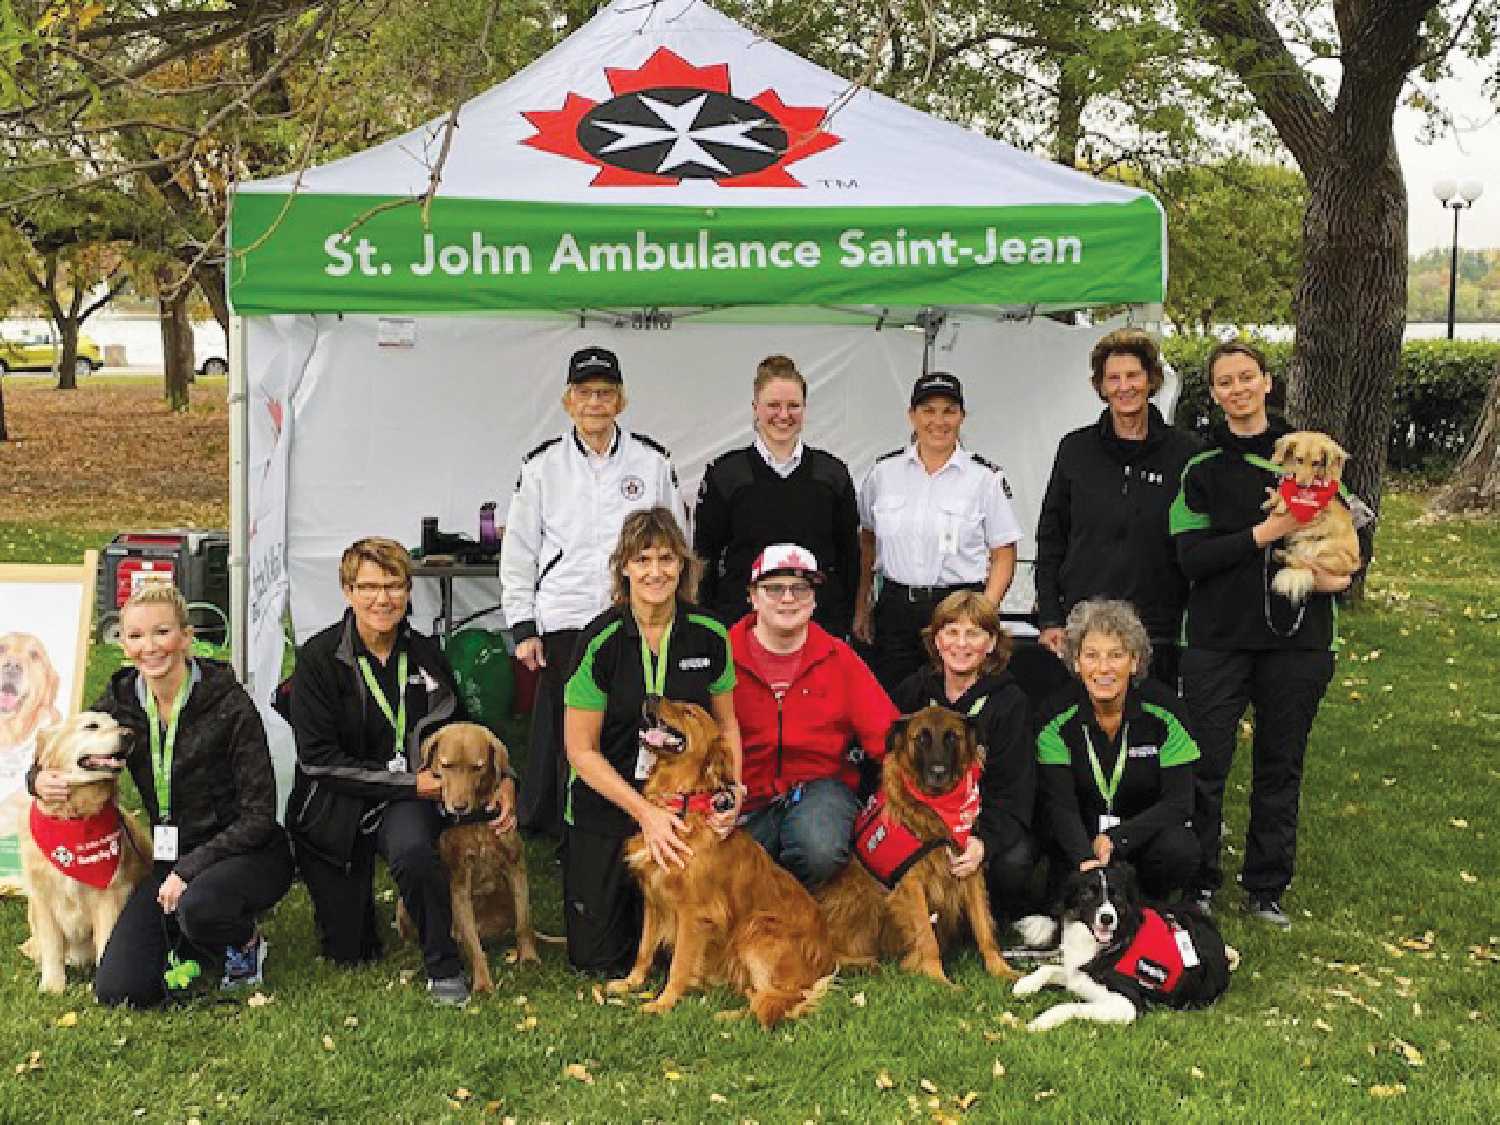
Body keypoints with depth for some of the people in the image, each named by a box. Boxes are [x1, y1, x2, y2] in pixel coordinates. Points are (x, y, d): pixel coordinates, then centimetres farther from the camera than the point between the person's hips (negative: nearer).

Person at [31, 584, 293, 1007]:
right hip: (172, 858, 5)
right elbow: (69, 758, 11)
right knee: (117, 990, -11)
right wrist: (42, 780, -13)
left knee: (199, 905, -38)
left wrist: (191, 867, -23)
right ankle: (189, 944, 20)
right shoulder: (119, 702, -3)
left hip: (248, 852, -5)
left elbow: (259, 815, -16)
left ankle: (246, 941, -2)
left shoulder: (229, 704, -17)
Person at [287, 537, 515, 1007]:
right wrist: (409, 782, -19)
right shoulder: (318, 657, -12)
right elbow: (319, 758, -16)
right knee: (348, 952, 5)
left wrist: (502, 777, -4)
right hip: (335, 805, -1)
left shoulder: (425, 655, -1)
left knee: (412, 850, -37)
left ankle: (443, 966, -15)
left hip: (408, 800, 1)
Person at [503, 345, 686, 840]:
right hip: (563, 621, 0)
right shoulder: (542, 464, 4)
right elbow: (518, 551, 5)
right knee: (565, 734, 0)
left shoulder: (652, 461, 5)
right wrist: (523, 628, 1)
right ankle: (568, 835, 14)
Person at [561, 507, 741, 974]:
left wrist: (732, 789, -11)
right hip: (606, 808, -2)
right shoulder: (601, 640, -16)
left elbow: (727, 726, 6)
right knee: (599, 956, 2)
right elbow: (581, 750, -13)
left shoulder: (709, 636, -6)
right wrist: (645, 812, -21)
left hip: (683, 808, 2)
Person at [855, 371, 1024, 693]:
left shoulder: (985, 476, 0)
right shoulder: (884, 471, 7)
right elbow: (867, 539, 16)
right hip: (895, 608, 2)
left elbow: (1003, 555, 1)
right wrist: (862, 605, 13)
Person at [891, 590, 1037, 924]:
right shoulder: (913, 690, 5)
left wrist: (985, 842, -31)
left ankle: (1002, 924, 1)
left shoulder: (1010, 702, -6)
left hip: (986, 821, -2)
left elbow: (1013, 791, -12)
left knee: (1013, 864, -33)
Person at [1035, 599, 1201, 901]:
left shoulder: (1163, 709, -13)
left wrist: (1115, 839, -25)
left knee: (1180, 852, -31)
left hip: (1147, 830, 0)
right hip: (1082, 837, 0)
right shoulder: (1057, 717, -12)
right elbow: (1060, 805, -18)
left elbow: (1179, 802, -14)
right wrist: (1086, 858, -37)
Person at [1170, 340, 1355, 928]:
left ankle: (1266, 888, 22)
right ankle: (1199, 884, 13)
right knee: (1205, 767, -2)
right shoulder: (1202, 467, 2)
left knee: (1281, 766, 9)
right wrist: (1264, 533, -17)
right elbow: (1191, 558, -8)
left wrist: (1343, 573, -3)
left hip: (1297, 637, 2)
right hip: (1218, 637, -2)